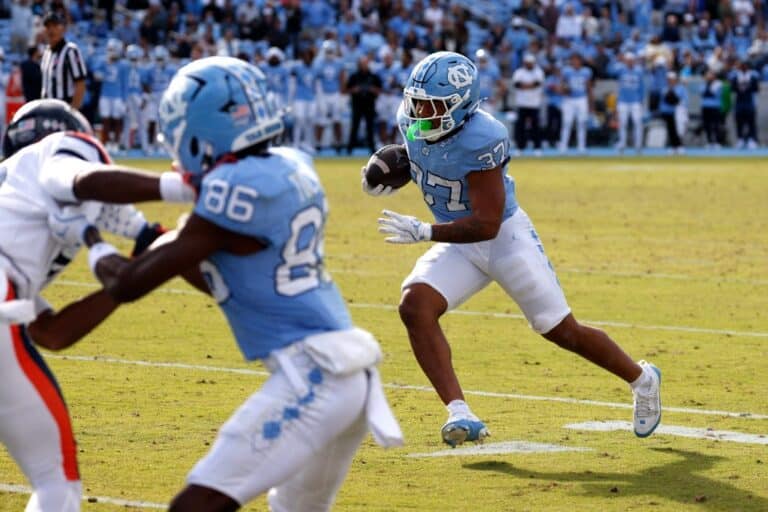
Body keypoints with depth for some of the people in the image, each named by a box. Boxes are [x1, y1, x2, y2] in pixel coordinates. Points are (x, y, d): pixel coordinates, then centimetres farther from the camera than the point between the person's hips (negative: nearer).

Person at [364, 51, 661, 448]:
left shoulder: (481, 141, -32)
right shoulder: (413, 121, -11)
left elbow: (486, 225, -30)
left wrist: (423, 232, -36)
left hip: (506, 237, -6)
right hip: (459, 244, 6)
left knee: (563, 332, 4)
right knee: (414, 306, -21)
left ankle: (641, 379, 32)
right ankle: (459, 413, -21)